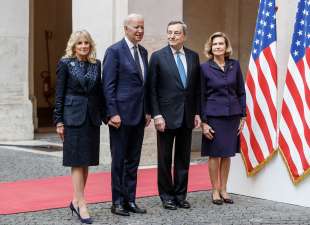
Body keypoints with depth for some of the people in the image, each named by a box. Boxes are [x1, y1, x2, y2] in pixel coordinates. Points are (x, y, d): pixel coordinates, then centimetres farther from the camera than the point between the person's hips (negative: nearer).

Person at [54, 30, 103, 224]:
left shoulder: (96, 64, 9)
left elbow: (99, 92, 12)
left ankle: (76, 200, 19)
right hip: (73, 116, -5)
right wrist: (59, 121, -6)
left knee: (86, 161, 8)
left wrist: (103, 115, 7)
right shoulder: (65, 64, -2)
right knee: (77, 162, -5)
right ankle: (82, 205, -4)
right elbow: (59, 94, -3)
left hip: (92, 117, 5)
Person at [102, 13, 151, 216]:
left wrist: (147, 111, 12)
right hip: (121, 115, -7)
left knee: (133, 161, 11)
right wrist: (112, 113, -17)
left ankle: (130, 200, 19)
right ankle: (117, 202, 11)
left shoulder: (143, 52, 13)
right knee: (119, 160, 2)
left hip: (139, 115, 7)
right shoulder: (115, 51, -8)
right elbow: (108, 85, -12)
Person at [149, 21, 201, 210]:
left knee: (183, 159, 10)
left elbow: (197, 87, 10)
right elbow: (152, 88, -6)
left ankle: (181, 195, 19)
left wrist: (197, 113, 5)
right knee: (165, 159, 5)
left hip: (187, 116, 3)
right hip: (167, 116, -3)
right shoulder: (158, 57, -4)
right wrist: (157, 115, -12)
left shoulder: (193, 56, 7)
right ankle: (167, 196, 16)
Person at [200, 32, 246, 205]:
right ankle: (215, 191, 15)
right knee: (215, 154, 3)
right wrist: (203, 122, -7)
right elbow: (201, 96, -2)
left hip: (232, 115, 3)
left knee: (227, 154, 9)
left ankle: (224, 189, 20)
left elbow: (241, 92, 8)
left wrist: (242, 116, 4)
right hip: (214, 116, -3)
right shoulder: (205, 68, -4)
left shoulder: (235, 65, 4)